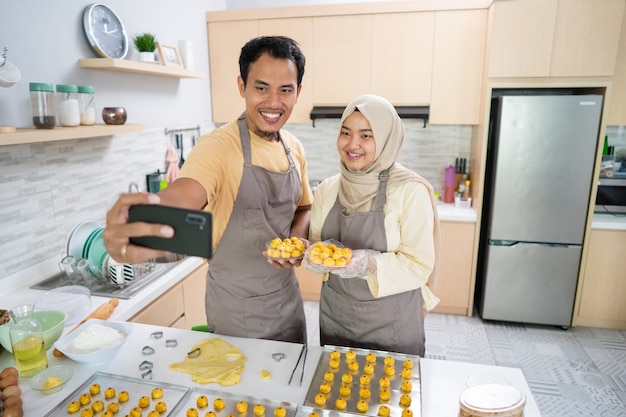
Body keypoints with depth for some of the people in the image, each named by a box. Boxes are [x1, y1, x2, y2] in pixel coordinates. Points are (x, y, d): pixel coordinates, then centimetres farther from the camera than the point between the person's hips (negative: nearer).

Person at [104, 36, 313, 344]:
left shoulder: (294, 148, -1)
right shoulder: (218, 146, -21)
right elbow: (178, 198, -39)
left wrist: (298, 238, -10)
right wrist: (136, 231, -60)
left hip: (288, 298, 6)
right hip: (238, 312, -6)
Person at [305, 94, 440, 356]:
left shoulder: (411, 192, -15)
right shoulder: (326, 190, -1)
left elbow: (419, 265, -15)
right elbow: (315, 244, 6)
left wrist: (370, 264, -31)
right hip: (334, 315, 4)